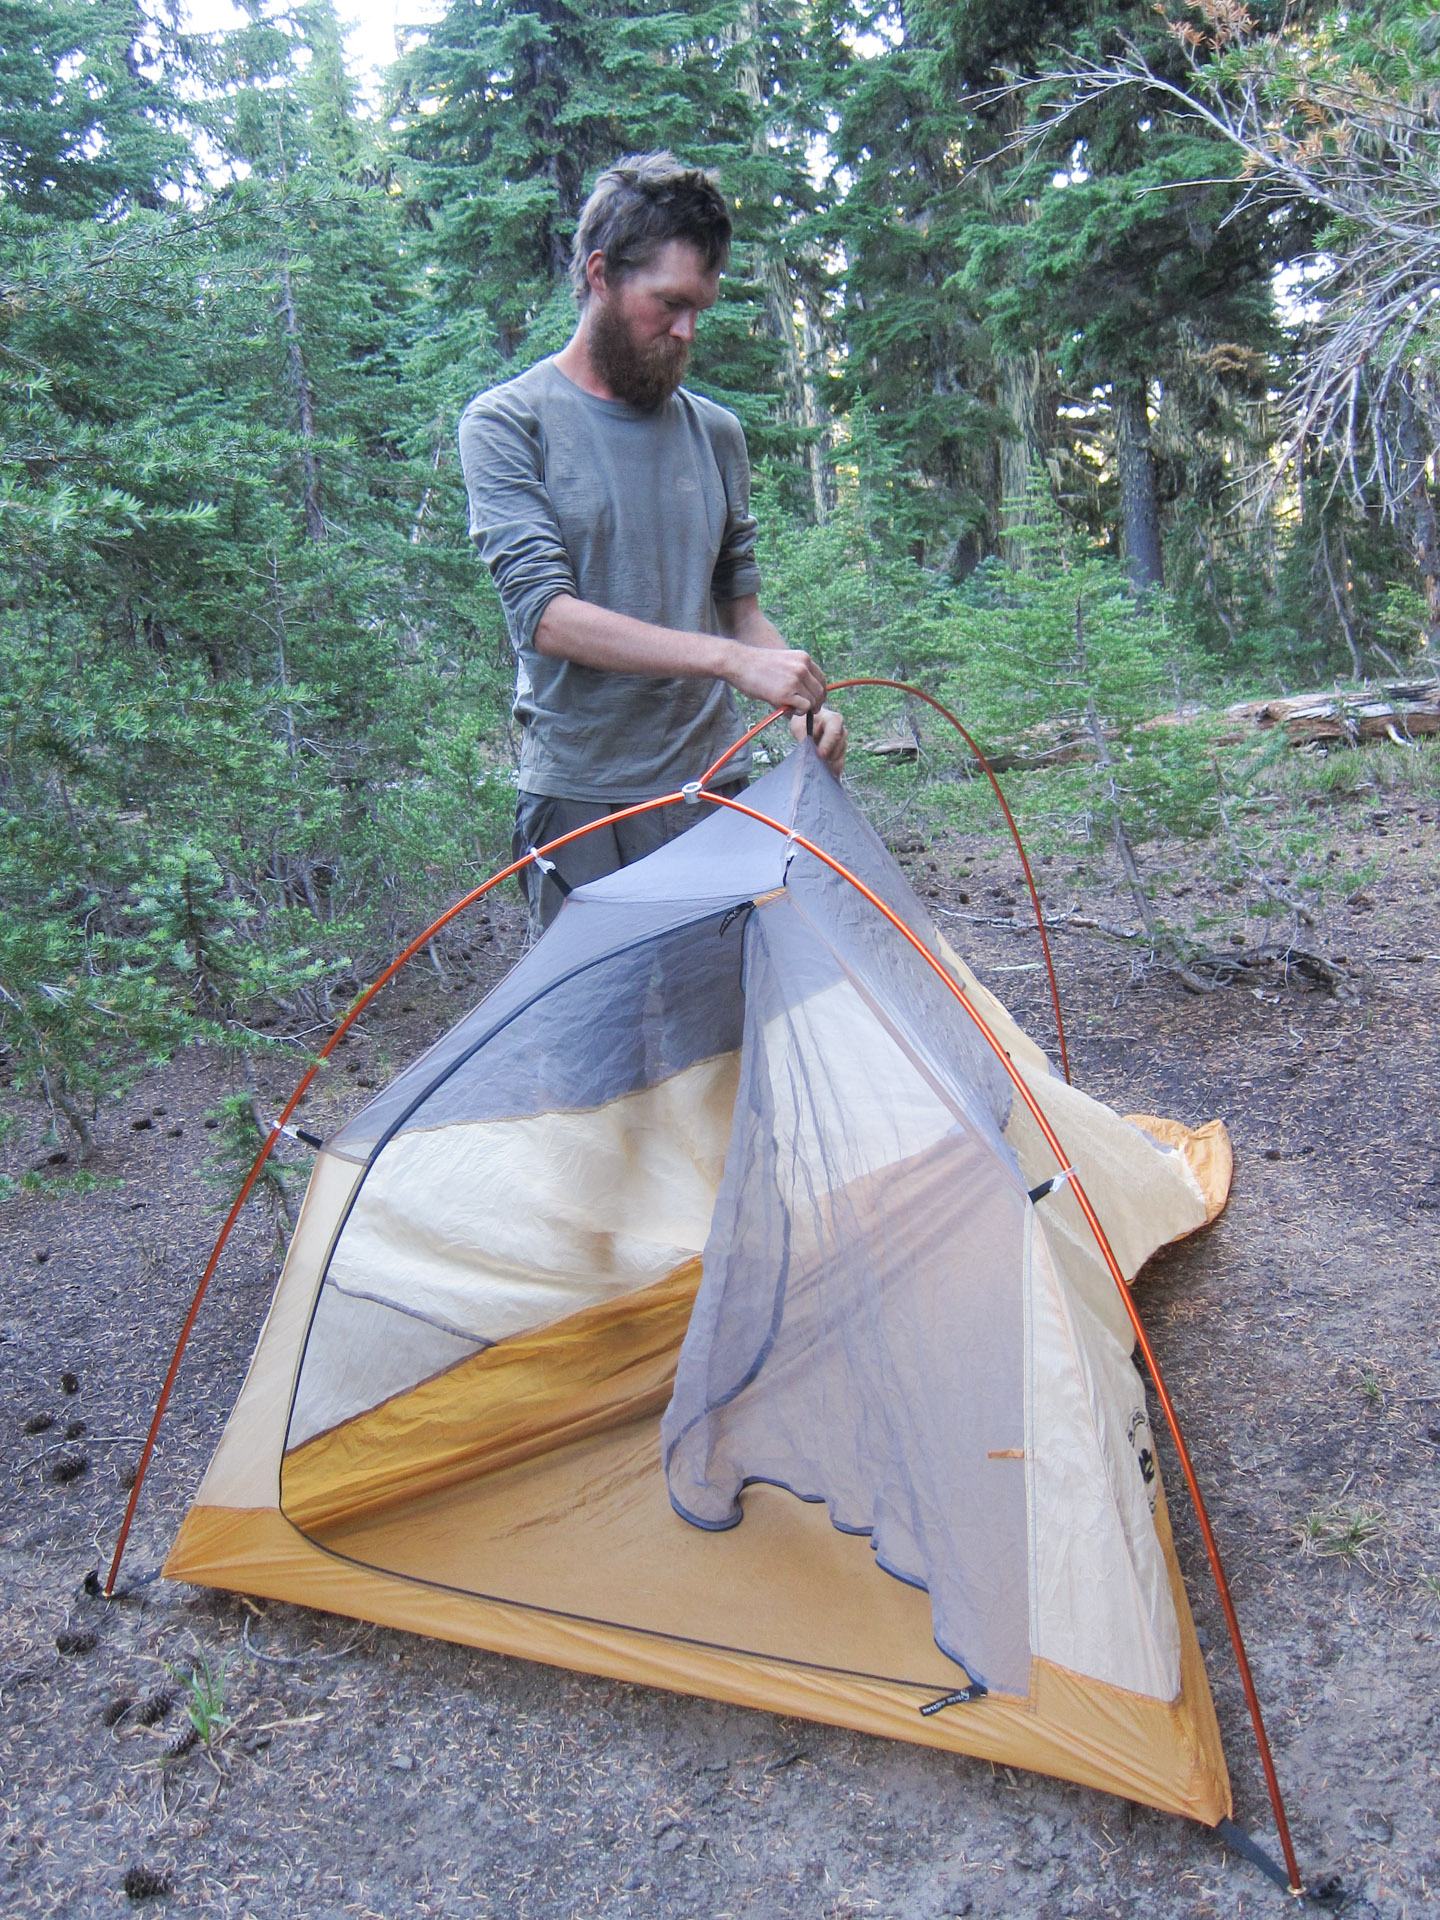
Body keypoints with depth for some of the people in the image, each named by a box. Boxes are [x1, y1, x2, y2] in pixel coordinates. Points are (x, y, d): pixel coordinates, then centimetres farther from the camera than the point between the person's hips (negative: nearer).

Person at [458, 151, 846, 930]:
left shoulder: (715, 433, 11)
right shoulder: (505, 423, -4)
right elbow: (544, 614, -15)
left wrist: (801, 699, -2)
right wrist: (730, 660, -22)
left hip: (715, 784, 4)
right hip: (583, 803, -4)